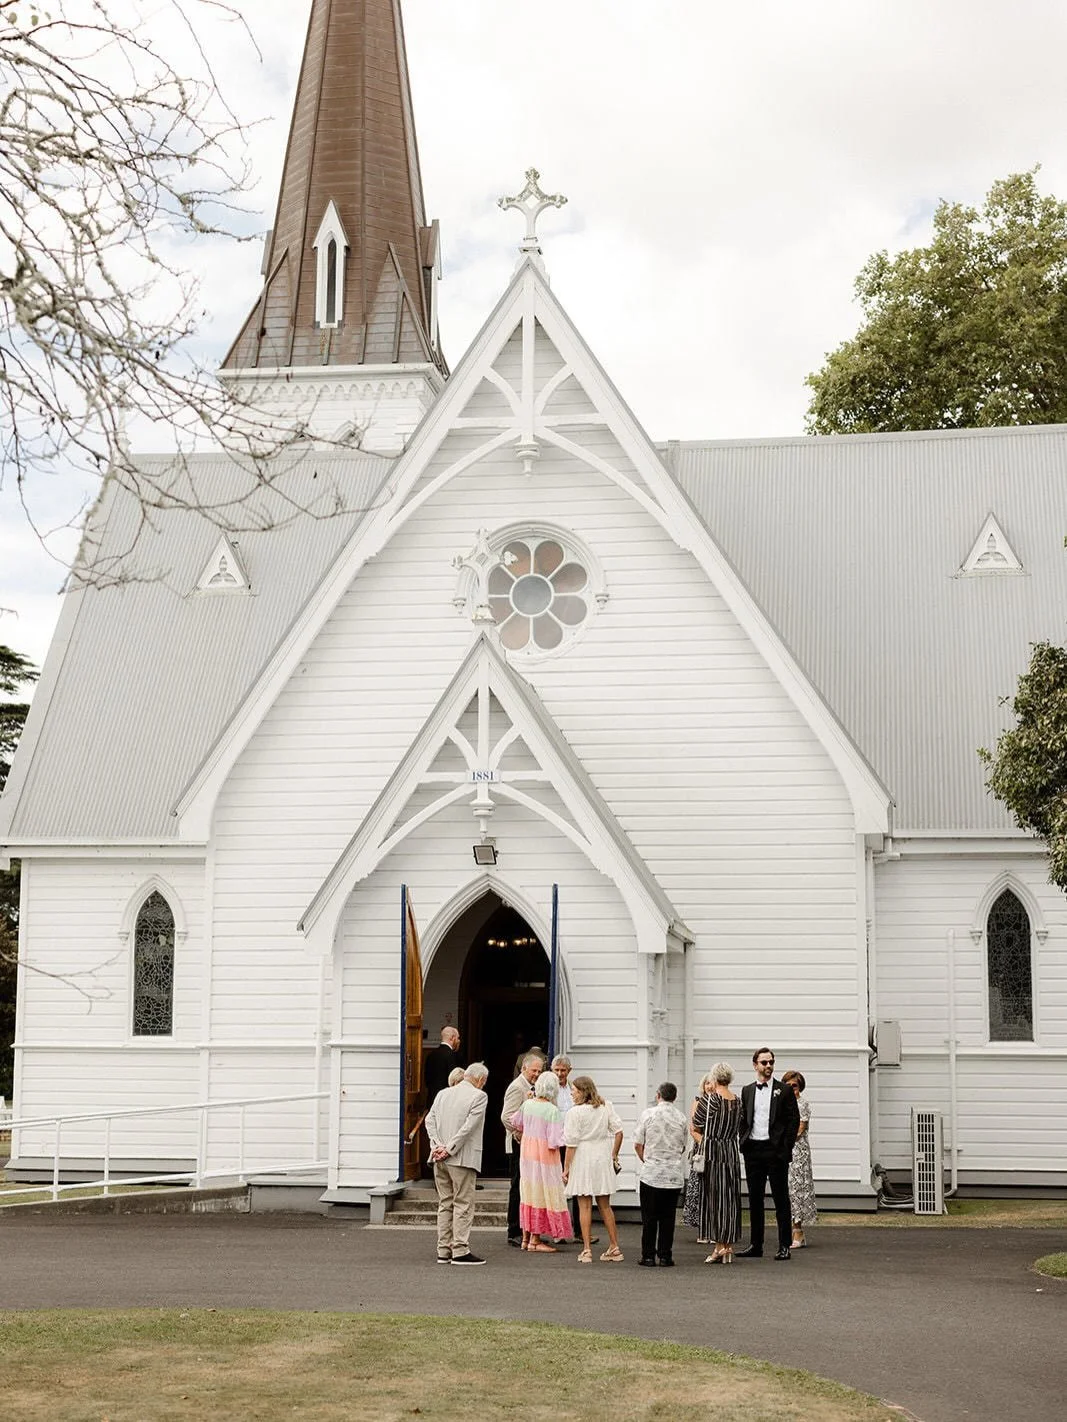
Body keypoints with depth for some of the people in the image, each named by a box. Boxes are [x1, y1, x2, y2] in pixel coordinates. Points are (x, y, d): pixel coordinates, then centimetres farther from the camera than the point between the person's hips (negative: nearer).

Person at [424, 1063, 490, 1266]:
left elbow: (430, 1120, 5)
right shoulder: (479, 1096, -7)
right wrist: (450, 1149, -13)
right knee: (463, 1204, -1)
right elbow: (468, 1126, -15)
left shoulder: (443, 1093, 12)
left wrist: (437, 1146, -3)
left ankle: (443, 1251, 13)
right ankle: (460, 1251, -3)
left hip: (441, 1159, 6)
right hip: (462, 1159, -6)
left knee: (445, 1204, 12)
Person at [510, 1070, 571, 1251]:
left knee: (529, 1192, 15)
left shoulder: (527, 1104, -1)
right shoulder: (552, 1111, -19)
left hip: (527, 1152, 6)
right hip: (544, 1154, -6)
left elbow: (515, 1123, 16)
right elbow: (555, 1141, -21)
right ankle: (535, 1240, 5)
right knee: (542, 1195, 2)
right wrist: (563, 1137, -1)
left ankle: (526, 1237, 22)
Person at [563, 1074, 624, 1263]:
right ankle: (614, 1248, 15)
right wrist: (614, 1155, 13)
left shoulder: (575, 1112, -12)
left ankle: (587, 1250, 1)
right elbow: (618, 1131, 3)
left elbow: (571, 1143, -12)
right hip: (603, 1159, 5)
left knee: (585, 1206, 1)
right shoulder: (606, 1107, 3)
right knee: (605, 1205, 13)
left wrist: (566, 1168, -5)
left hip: (583, 1160, -5)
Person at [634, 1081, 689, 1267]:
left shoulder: (648, 1114, -5)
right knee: (668, 1217, 8)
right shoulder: (682, 1119, 1)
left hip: (651, 1174, -2)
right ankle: (665, 1256, 7)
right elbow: (684, 1147, 11)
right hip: (674, 1175, 2)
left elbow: (638, 1144, 0)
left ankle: (648, 1256, 6)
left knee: (649, 1217, 5)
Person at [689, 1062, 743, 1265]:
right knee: (730, 1199, 9)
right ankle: (729, 1246, 12)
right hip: (732, 1153, 6)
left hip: (712, 1152, -6)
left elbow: (696, 1126, -5)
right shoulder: (737, 1101, 7)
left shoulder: (709, 1098, -12)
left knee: (715, 1198, -1)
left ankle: (720, 1246, -4)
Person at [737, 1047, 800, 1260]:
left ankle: (784, 1246, 3)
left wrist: (786, 1149, -9)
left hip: (775, 1150, -4)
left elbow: (794, 1120, -2)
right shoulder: (747, 1091, 13)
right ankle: (755, 1245, 14)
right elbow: (743, 1120, 16)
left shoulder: (784, 1090, 1)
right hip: (752, 1151, 4)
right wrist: (743, 1144, 3)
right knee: (754, 1199, 8)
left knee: (780, 1199, -1)